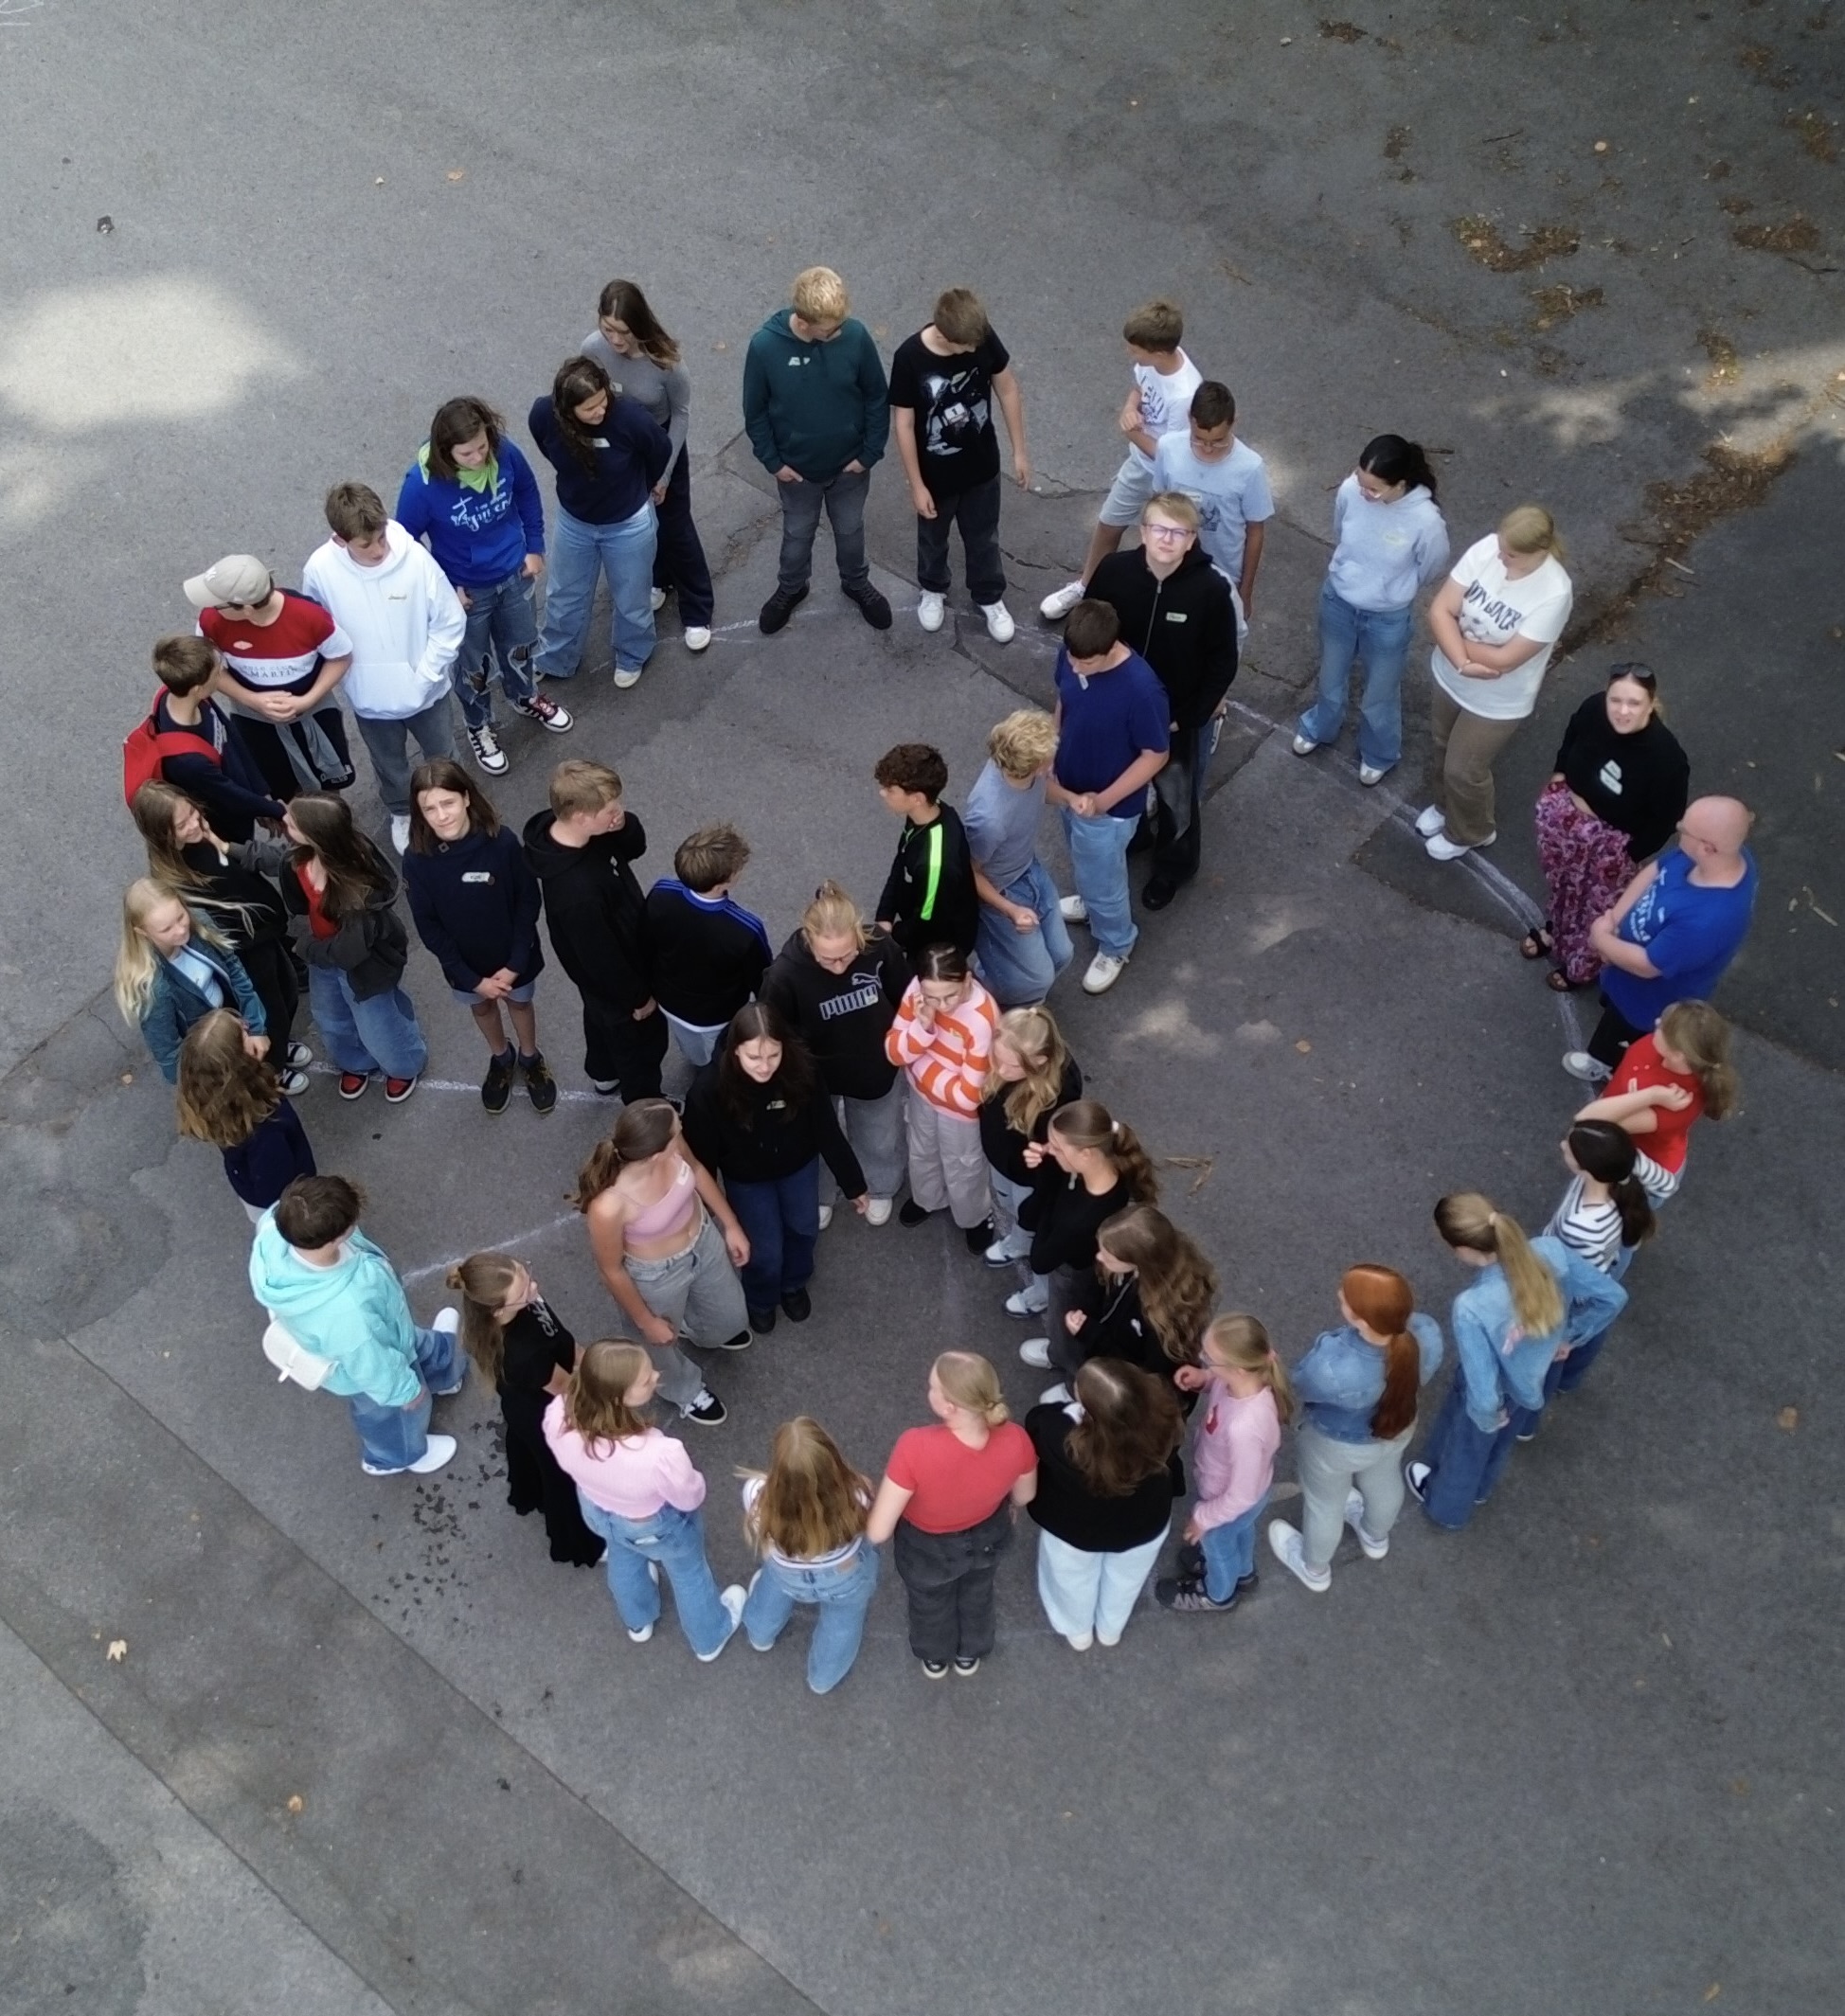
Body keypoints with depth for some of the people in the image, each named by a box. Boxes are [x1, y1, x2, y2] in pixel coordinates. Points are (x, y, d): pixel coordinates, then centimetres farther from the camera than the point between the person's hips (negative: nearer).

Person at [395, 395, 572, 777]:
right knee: (473, 666, 21)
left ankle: (525, 699, 60)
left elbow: (528, 494, -1)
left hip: (515, 575, 3)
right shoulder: (422, 484, -34)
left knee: (519, 647, 29)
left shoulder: (506, 453, -24)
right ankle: (478, 727, 49)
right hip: (465, 590, -3)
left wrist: (535, 547, 2)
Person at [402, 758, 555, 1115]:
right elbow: (427, 926, -15)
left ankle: (530, 1059, 55)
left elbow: (528, 903, -17)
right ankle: (501, 1059, 58)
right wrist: (472, 978, -14)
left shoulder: (502, 843, -29)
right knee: (482, 1007, 28)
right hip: (466, 964, 1)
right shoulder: (417, 860, -25)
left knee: (519, 1003, 26)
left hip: (513, 957, -1)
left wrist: (515, 964, -17)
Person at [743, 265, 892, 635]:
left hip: (849, 464, 1)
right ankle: (790, 589, 52)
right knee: (797, 533, 24)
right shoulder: (765, 346, -27)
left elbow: (878, 397, -9)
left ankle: (856, 584, 53)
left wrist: (870, 452, -7)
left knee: (850, 529, 25)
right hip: (796, 468, -1)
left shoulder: (856, 336, -25)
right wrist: (772, 461, -8)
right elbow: (755, 411, -11)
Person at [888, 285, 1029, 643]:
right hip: (936, 473, -2)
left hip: (981, 465, 2)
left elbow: (1007, 389, -5)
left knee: (983, 537, 23)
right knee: (933, 537, 25)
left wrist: (1019, 451, 0)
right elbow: (903, 423, -19)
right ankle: (933, 590, 53)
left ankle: (990, 598, 47)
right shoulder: (910, 358, -30)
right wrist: (916, 484, -13)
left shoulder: (983, 336, -21)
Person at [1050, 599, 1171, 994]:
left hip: (1108, 806, -6)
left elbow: (1156, 755, -23)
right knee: (1084, 865, 33)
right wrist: (1050, 757, 4)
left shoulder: (1141, 689, -37)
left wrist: (1103, 801, -24)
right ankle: (1091, 903, 63)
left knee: (1102, 878, 18)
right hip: (1070, 788, 6)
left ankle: (1114, 947, 46)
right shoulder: (1073, 656, -18)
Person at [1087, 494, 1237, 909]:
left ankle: (1174, 864, 46)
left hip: (1183, 716, -2)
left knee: (1177, 797, 19)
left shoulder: (1211, 589, -25)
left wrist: (1185, 719, -15)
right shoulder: (1114, 571, -19)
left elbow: (1222, 664, -15)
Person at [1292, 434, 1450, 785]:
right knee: (1331, 676, 30)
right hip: (1337, 600, 3)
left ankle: (1379, 755, 53)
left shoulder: (1426, 521, -34)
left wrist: (1392, 589, 6)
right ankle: (1318, 729, 61)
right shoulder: (1349, 490, -25)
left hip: (1387, 619, -3)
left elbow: (1432, 572, -12)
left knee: (1379, 693, 23)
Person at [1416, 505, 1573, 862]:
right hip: (1450, 677, 5)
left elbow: (1504, 659, -31)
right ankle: (1443, 805, 60)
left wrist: (1457, 637, -19)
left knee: (1462, 769, 15)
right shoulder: (1486, 549, -21)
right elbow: (1440, 610, -19)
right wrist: (1463, 663, -30)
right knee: (1442, 747, 29)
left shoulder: (1553, 594, -34)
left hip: (1496, 702, -5)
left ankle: (1469, 833, 47)